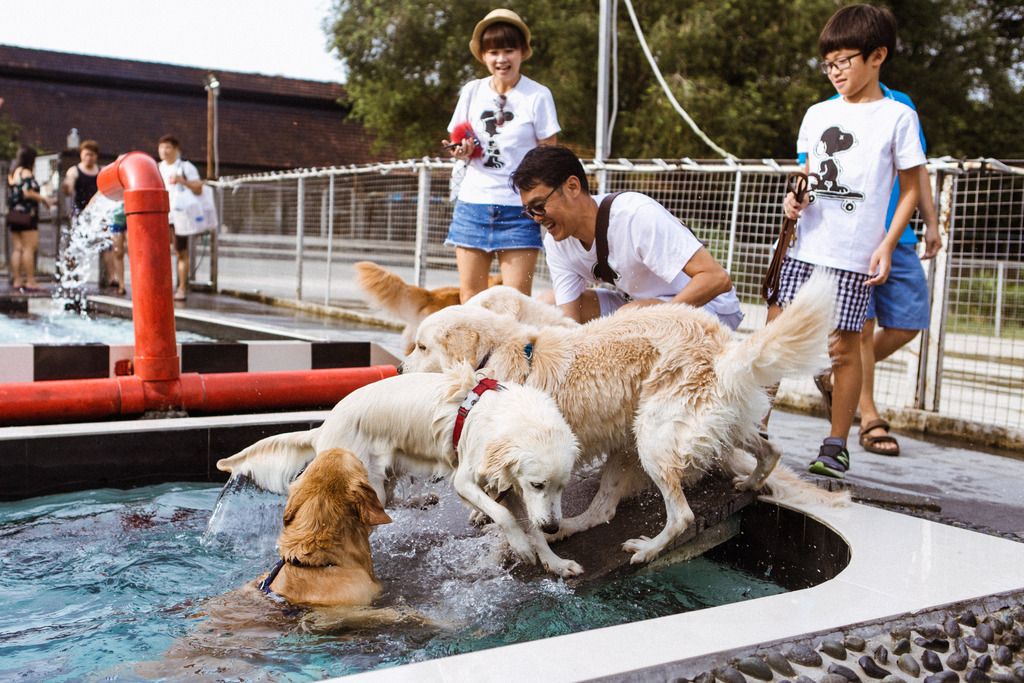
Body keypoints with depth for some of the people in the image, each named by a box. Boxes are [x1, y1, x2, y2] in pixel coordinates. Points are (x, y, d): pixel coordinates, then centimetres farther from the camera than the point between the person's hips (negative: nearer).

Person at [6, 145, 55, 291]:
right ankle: (30, 281, -8)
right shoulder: (26, 172, -9)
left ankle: (16, 280, 8)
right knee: (29, 248, -7)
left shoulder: (12, 173, 18)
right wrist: (44, 199, -9)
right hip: (26, 215, -9)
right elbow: (28, 193, -20)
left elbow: (11, 195, 19)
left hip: (13, 215, 9)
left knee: (17, 248, 8)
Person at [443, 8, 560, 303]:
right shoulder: (471, 92, 8)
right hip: (473, 203, 3)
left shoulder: (538, 96, -2)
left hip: (518, 208, -3)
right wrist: (462, 152, -5)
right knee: (469, 295, 4)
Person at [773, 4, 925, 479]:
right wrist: (794, 200, -1)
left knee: (843, 346, 2)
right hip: (803, 248, 4)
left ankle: (836, 445, 14)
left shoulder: (897, 116, 0)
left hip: (854, 256, -4)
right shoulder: (817, 114, 13)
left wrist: (887, 245, -7)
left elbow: (911, 188, 2)